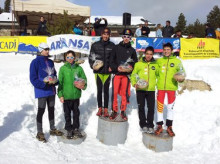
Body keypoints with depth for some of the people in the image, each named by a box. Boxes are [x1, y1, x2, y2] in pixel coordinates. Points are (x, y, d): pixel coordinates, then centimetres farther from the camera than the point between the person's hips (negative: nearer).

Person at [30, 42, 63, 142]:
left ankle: (52, 129, 32)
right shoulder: (35, 62, -10)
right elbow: (33, 78, -12)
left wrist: (55, 81, -4)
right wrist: (44, 84, -23)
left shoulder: (50, 62, 10)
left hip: (51, 90, 7)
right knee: (41, 111, 2)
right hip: (41, 91, -6)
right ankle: (39, 133, 15)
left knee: (51, 109, 16)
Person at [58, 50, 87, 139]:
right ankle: (69, 129, 24)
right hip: (66, 96, -2)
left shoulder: (79, 68, 1)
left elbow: (84, 79, 8)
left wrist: (83, 85, -13)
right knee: (67, 113, 9)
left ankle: (76, 128, 29)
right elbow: (60, 82, -2)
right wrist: (60, 95, -6)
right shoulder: (63, 68, -3)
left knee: (76, 112, 14)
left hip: (76, 95, 2)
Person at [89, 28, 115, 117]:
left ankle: (106, 109, 11)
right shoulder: (95, 45, 3)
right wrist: (93, 66, -6)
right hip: (98, 71, 0)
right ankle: (100, 108, 16)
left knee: (106, 90, 4)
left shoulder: (112, 46, 5)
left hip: (108, 71, 0)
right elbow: (91, 57, 7)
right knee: (99, 90, 6)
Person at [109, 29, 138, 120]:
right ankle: (114, 111, 10)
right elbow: (111, 61, 3)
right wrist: (117, 68, -13)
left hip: (126, 75, 1)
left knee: (124, 93, 3)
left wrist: (131, 67, -6)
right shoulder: (116, 48, 7)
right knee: (114, 93, -4)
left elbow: (135, 62, 14)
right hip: (117, 74, -1)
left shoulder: (132, 50, 11)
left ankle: (123, 111, 16)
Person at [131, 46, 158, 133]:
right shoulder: (138, 64, 1)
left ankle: (150, 125, 15)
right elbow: (133, 75, 5)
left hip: (151, 90, 1)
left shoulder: (155, 65, 6)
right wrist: (134, 83, -10)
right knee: (141, 107, 5)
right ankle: (143, 125, 19)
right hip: (140, 89, -1)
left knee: (151, 108, 2)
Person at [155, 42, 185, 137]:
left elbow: (182, 72, 4)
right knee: (160, 106, 2)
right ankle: (159, 126, 15)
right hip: (161, 87, 1)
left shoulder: (177, 61, 3)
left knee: (170, 107, 8)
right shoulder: (159, 61, 9)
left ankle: (169, 127, 20)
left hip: (172, 87, -1)